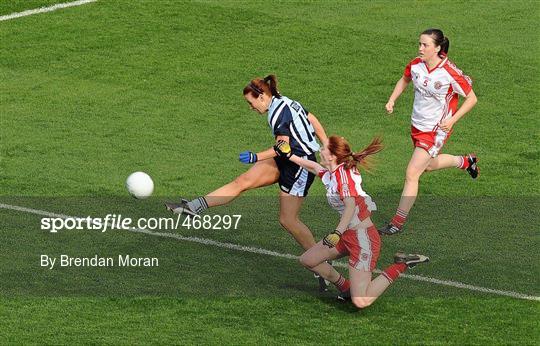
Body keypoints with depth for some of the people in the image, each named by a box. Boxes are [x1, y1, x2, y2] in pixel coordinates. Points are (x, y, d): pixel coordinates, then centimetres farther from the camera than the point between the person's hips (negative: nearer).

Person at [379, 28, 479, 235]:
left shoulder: (450, 73, -24)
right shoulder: (416, 65, -8)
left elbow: (471, 98, -13)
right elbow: (404, 80, 16)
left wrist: (452, 120, -21)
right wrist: (392, 100, 3)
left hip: (436, 130, -7)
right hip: (417, 125, 7)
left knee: (411, 174, -11)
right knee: (429, 165, 29)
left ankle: (398, 222, -3)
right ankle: (466, 162, 55)